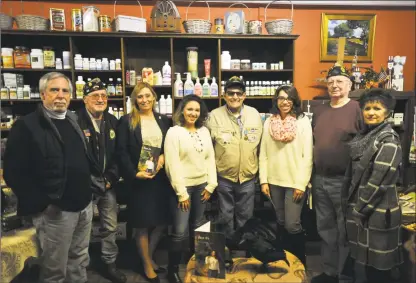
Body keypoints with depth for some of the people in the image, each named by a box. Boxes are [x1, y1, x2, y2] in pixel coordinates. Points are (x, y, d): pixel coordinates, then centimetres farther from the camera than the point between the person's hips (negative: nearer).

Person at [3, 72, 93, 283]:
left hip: (84, 205, 7)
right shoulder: (26, 126, -10)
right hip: (55, 210, -6)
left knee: (80, 261, 20)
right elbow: (14, 174, -15)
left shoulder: (74, 123, 12)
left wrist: (88, 192, 11)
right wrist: (44, 202, -16)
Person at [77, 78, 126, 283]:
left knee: (110, 226, 14)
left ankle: (110, 265, 31)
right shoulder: (76, 121, -11)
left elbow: (118, 153, 9)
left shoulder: (112, 121, 8)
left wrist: (112, 177, 0)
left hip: (107, 181, 5)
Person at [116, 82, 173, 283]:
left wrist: (164, 157, -11)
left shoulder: (164, 120, 9)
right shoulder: (127, 121, -2)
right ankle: (147, 265, 28)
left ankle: (149, 258, 35)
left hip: (160, 178, 4)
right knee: (143, 224, 7)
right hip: (138, 179, -3)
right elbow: (122, 152, -6)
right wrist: (134, 173, -16)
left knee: (161, 221, 10)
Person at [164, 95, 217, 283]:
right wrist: (181, 192, -14)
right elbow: (173, 164, -13)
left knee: (198, 228, 16)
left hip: (202, 186, 5)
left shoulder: (204, 131, 7)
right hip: (183, 187, -5)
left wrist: (211, 185, 1)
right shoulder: (174, 132, -8)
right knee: (180, 232, -4)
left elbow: (210, 158, 8)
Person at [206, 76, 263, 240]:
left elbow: (260, 145, 7)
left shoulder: (255, 114, 0)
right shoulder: (214, 116, -8)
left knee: (245, 217, 16)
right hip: (224, 177, -2)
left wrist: (258, 169, 9)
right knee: (226, 217, 14)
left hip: (248, 177, 2)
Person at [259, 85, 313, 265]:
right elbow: (263, 154, 5)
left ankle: (300, 262, 22)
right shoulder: (269, 122, 4)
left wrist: (301, 184, -12)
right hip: (274, 182, 4)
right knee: (281, 223, 14)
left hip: (295, 182, -3)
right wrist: (264, 180, 0)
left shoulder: (303, 121, -6)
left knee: (292, 224, -2)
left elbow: (307, 156, -8)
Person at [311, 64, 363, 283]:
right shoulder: (319, 111, 10)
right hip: (320, 180, 6)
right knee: (325, 229, 17)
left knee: (345, 231, 9)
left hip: (345, 181, -6)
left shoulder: (357, 109, -9)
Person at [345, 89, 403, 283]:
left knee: (378, 267, 6)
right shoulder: (364, 136, 10)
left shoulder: (389, 140, -14)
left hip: (377, 212, -8)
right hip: (361, 210, 8)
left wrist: (360, 209, -14)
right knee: (368, 263, 19)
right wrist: (354, 206, 10)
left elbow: (380, 180, -20)